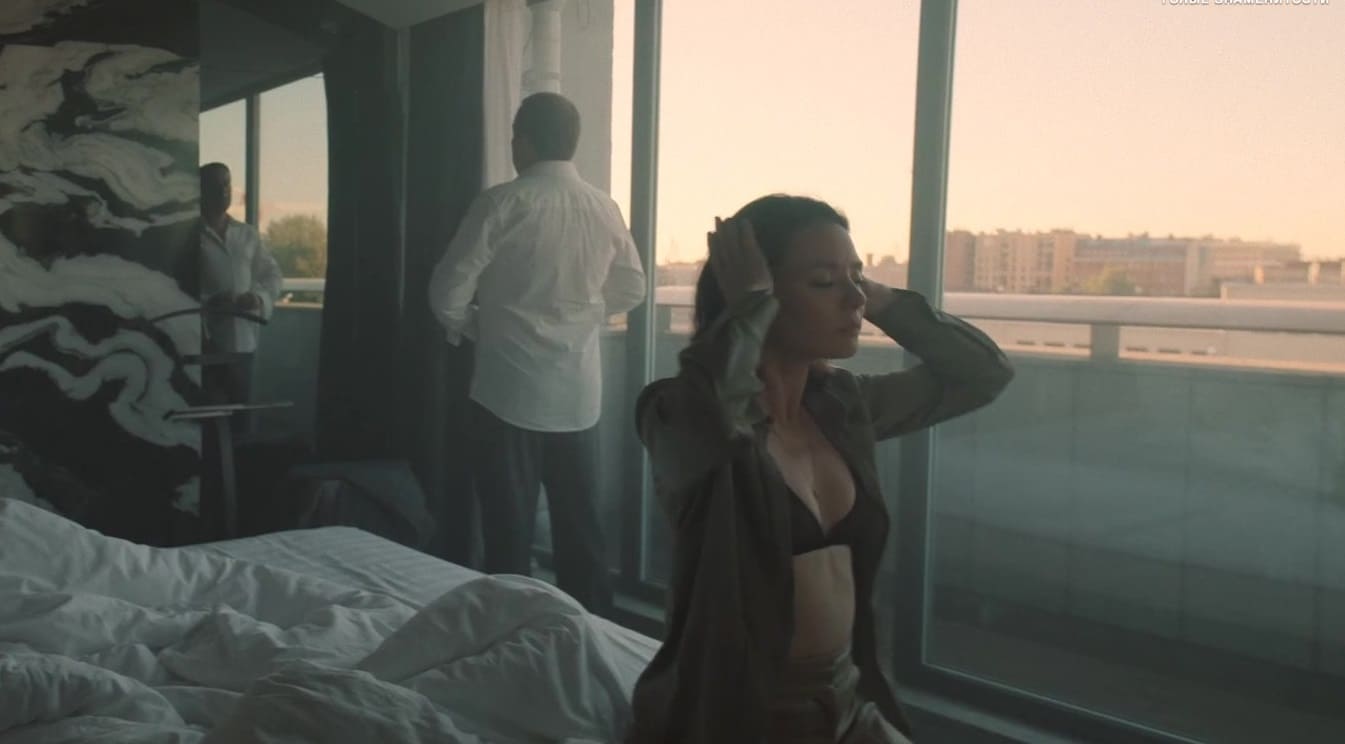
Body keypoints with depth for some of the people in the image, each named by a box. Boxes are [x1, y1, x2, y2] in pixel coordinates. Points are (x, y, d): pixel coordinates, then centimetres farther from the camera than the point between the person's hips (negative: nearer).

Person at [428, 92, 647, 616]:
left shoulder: (503, 202, -11)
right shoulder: (604, 209, 3)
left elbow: (449, 289, -11)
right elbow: (631, 289, 14)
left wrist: (467, 324, 9)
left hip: (510, 389, -4)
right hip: (579, 392, 5)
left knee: (510, 527, 5)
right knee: (580, 524, 13)